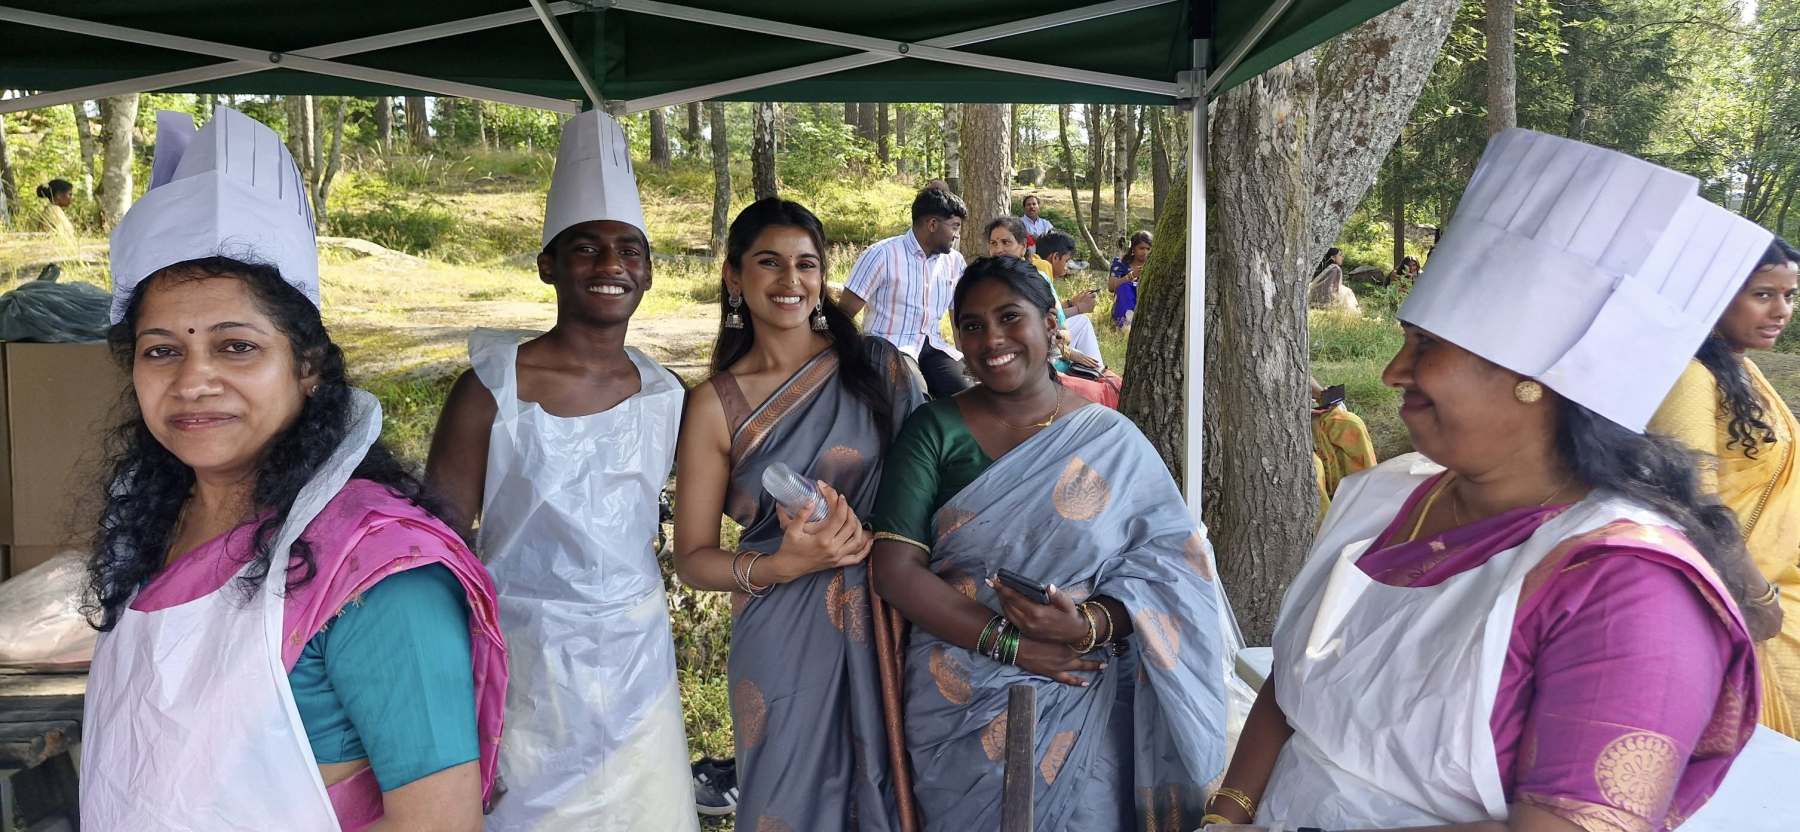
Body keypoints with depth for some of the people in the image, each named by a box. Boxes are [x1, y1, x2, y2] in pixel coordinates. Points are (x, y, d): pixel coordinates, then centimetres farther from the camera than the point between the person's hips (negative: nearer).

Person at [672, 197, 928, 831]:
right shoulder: (715, 406, -4)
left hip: (891, 630, 1)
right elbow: (692, 559, -1)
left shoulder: (880, 368, -2)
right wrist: (784, 565, -17)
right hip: (785, 645, -1)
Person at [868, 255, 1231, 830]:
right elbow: (894, 568, -11)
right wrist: (1010, 644, -18)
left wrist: (1090, 626, -22)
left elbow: (1172, 566, -4)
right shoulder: (935, 430, -3)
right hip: (962, 706, 0)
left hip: (1087, 714, 1)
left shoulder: (1112, 441, 0)